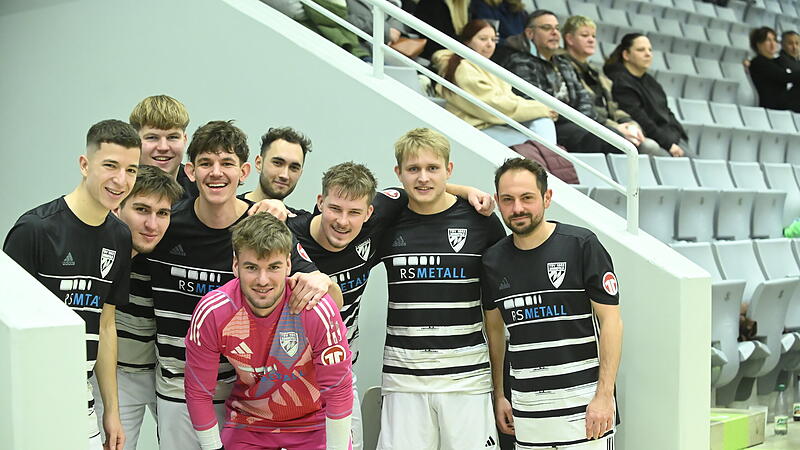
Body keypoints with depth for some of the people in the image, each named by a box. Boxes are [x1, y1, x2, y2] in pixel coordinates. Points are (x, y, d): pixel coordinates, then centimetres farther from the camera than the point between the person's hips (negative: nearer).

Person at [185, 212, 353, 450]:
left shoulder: (318, 311, -29)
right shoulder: (211, 313, -23)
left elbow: (338, 393, -18)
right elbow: (198, 393, -10)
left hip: (315, 422, -1)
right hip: (246, 425, 1)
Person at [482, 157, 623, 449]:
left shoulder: (582, 245, -6)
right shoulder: (493, 261, 6)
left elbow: (611, 321, -7)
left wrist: (604, 395, -12)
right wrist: (498, 395, 14)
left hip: (583, 404, -4)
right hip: (526, 407, 4)